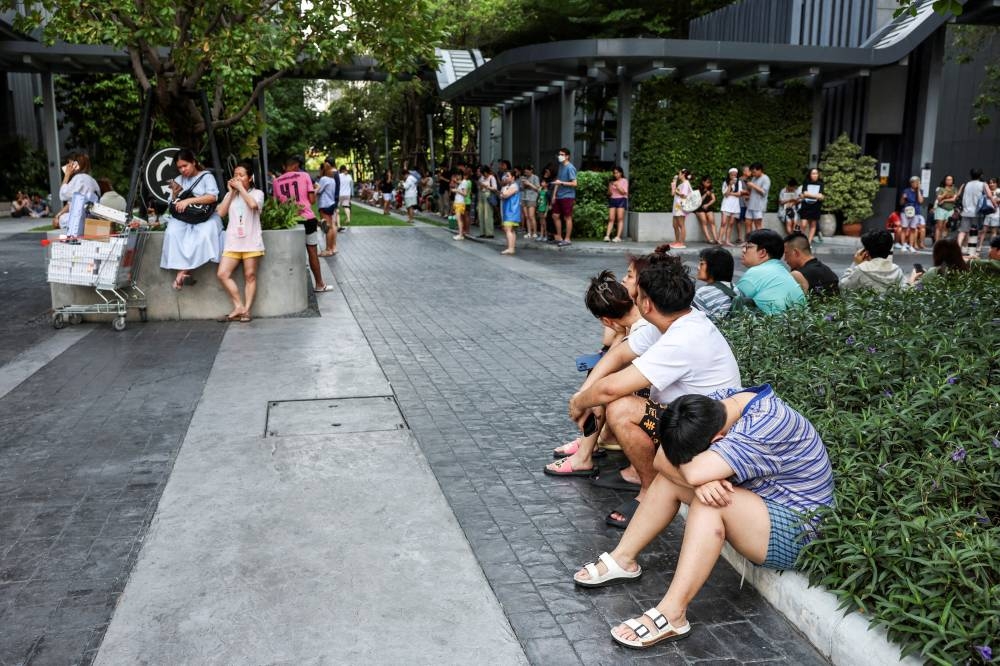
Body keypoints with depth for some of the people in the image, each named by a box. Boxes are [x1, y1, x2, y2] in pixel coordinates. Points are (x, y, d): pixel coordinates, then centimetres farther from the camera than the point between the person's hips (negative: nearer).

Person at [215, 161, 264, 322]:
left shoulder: (257, 193, 3)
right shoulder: (230, 195, 16)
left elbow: (253, 204, -21)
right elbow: (221, 212, 1)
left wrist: (241, 187, -10)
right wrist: (231, 191, 3)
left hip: (251, 241, -4)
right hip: (233, 241, 4)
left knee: (250, 276, 1)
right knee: (222, 274, -7)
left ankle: (246, 310, 7)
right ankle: (239, 307, 1)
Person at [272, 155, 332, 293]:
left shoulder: (277, 181, 4)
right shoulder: (304, 175, -3)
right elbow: (312, 200, -6)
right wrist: (314, 193, 14)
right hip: (307, 218, -3)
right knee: (312, 251, 5)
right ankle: (319, 284, 11)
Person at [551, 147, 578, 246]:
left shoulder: (570, 168, -13)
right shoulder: (560, 166, 12)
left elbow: (574, 183, -17)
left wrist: (561, 183, -20)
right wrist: (554, 194, 14)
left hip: (567, 196, -9)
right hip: (559, 196, 9)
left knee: (567, 217, -1)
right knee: (555, 216, 11)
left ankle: (567, 239, 5)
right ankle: (559, 237, 21)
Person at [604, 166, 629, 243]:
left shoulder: (624, 181, 5)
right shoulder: (612, 182, 16)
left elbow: (624, 192, -4)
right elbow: (609, 193, 14)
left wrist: (617, 186, -13)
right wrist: (610, 187, -5)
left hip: (621, 199, -3)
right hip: (612, 199, 3)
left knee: (620, 218, -9)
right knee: (611, 219, -7)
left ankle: (618, 237, -15)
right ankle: (607, 236, -15)